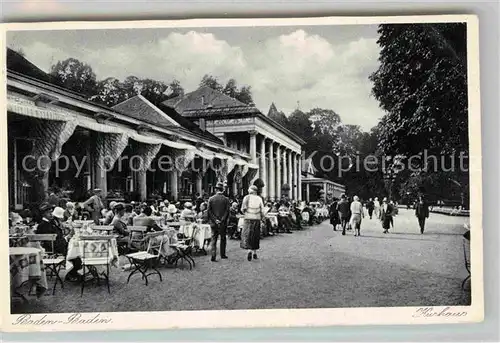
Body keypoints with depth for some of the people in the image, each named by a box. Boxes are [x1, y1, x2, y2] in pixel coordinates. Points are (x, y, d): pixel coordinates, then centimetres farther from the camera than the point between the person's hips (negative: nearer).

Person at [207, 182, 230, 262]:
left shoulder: (211, 199, -1)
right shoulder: (226, 199, -5)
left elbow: (209, 211, -4)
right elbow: (227, 211, -10)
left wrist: (215, 220, -4)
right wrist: (222, 220, -7)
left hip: (213, 223, 1)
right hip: (223, 223, -1)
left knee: (213, 239, 5)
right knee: (223, 239, 14)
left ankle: (213, 256, -4)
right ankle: (222, 254, 21)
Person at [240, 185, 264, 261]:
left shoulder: (247, 197, -3)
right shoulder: (259, 198, 3)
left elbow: (243, 208, -9)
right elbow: (262, 210, -1)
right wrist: (261, 218, 13)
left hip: (248, 219, -2)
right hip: (257, 219, 2)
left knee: (247, 235, 0)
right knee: (255, 236, 14)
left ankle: (249, 250, -22)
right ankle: (254, 253, 20)